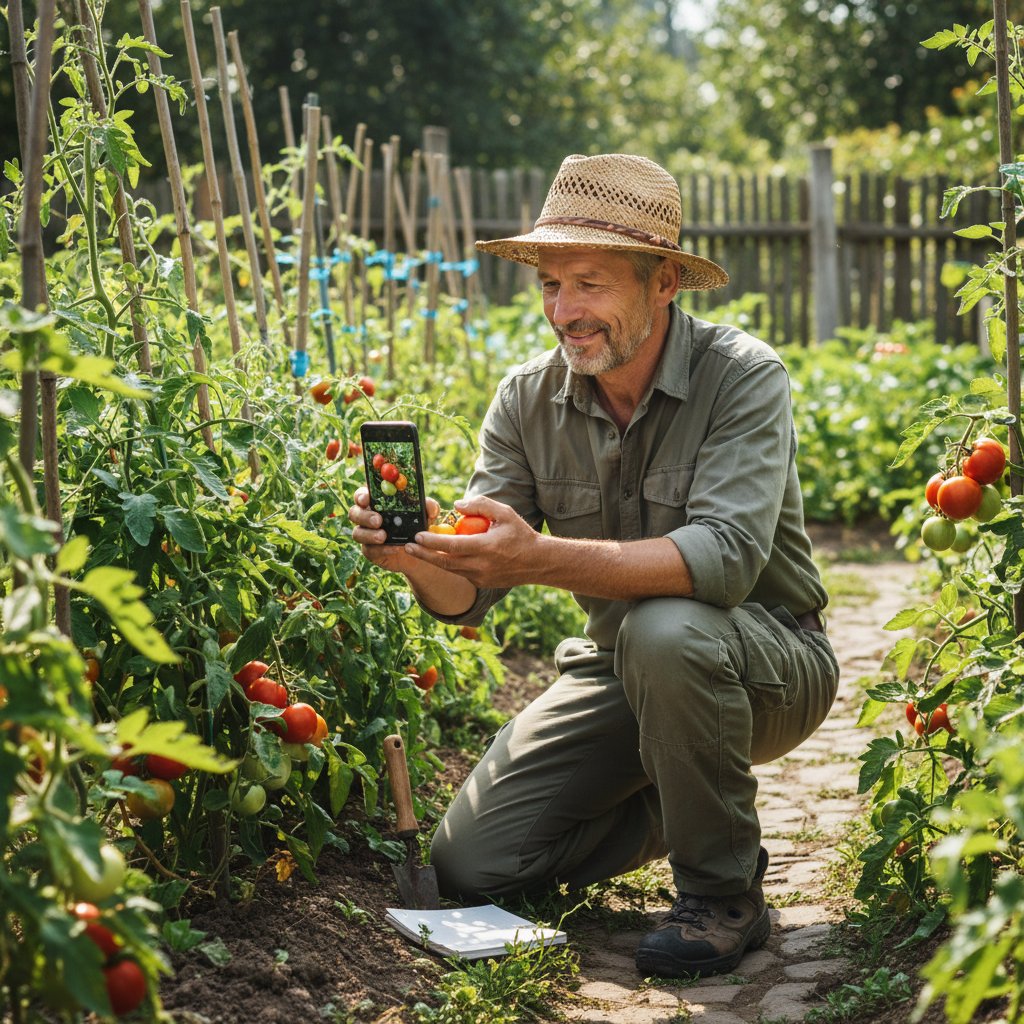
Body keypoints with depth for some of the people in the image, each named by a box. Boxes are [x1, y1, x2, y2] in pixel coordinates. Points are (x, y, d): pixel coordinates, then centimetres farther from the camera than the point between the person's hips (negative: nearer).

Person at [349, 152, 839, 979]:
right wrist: (417, 560, -35)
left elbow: (727, 556, -37)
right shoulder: (528, 400, -7)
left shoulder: (743, 377, -20)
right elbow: (467, 597, -10)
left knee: (664, 629, -38)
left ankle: (724, 894, -15)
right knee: (469, 863, -5)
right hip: (618, 671, 5)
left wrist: (543, 558, -48)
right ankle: (675, 802, 21)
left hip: (769, 662, -5)